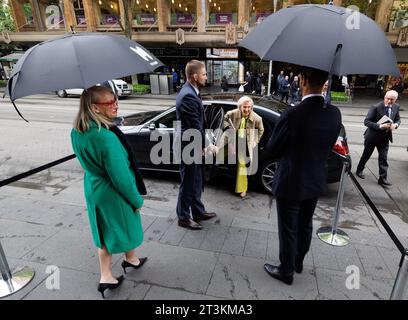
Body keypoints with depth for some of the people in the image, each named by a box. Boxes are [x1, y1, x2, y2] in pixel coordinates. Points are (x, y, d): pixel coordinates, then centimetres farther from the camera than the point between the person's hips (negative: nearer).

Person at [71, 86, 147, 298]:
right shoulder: (106, 137, -31)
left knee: (105, 231, 21)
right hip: (114, 192, -7)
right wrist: (137, 199, -14)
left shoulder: (77, 132, -5)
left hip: (93, 188, 7)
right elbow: (120, 176, -27)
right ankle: (131, 260, 46)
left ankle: (106, 277, 31)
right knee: (124, 227, 19)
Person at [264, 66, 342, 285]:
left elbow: (272, 150, -14)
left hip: (291, 183, -6)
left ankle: (286, 271, 30)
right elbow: (328, 147, 6)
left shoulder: (292, 115, -26)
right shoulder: (335, 114, -6)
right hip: (316, 181, 6)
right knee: (305, 225, 23)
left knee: (288, 229, 11)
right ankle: (298, 261, 45)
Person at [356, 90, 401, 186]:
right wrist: (380, 126, -31)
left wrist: (396, 125, -12)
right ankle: (359, 170, 34)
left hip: (385, 137, 4)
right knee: (366, 156, 13)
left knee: (383, 158, 2)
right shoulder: (376, 107, -18)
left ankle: (383, 178, 7)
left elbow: (398, 119, 12)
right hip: (372, 136, -4)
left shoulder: (396, 107, 0)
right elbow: (366, 121, -19)